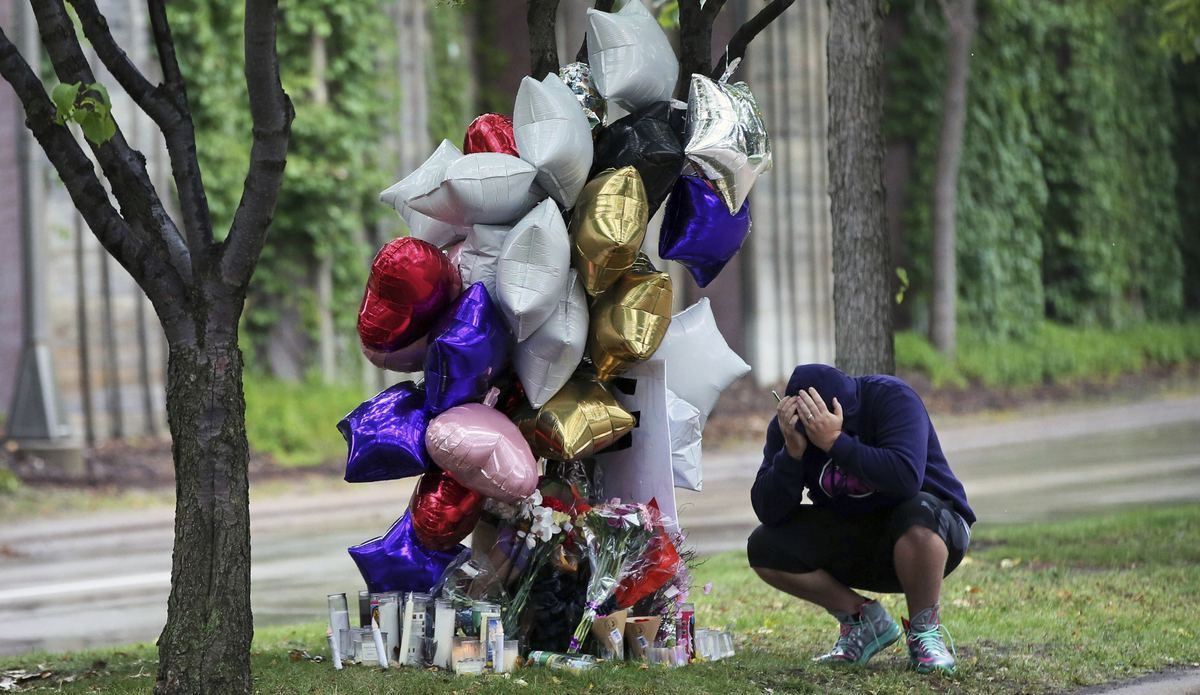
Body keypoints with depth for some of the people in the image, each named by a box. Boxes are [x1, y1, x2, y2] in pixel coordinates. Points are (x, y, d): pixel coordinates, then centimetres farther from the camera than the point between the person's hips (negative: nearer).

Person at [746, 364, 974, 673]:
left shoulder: (891, 398, -22)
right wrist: (792, 451, -31)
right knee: (764, 548, -15)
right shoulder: (787, 426, -9)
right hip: (851, 540, 5)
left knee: (918, 515, -39)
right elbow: (769, 512, -17)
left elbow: (906, 477, -38)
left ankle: (924, 631, -17)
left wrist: (836, 442, -38)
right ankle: (863, 620, 3)